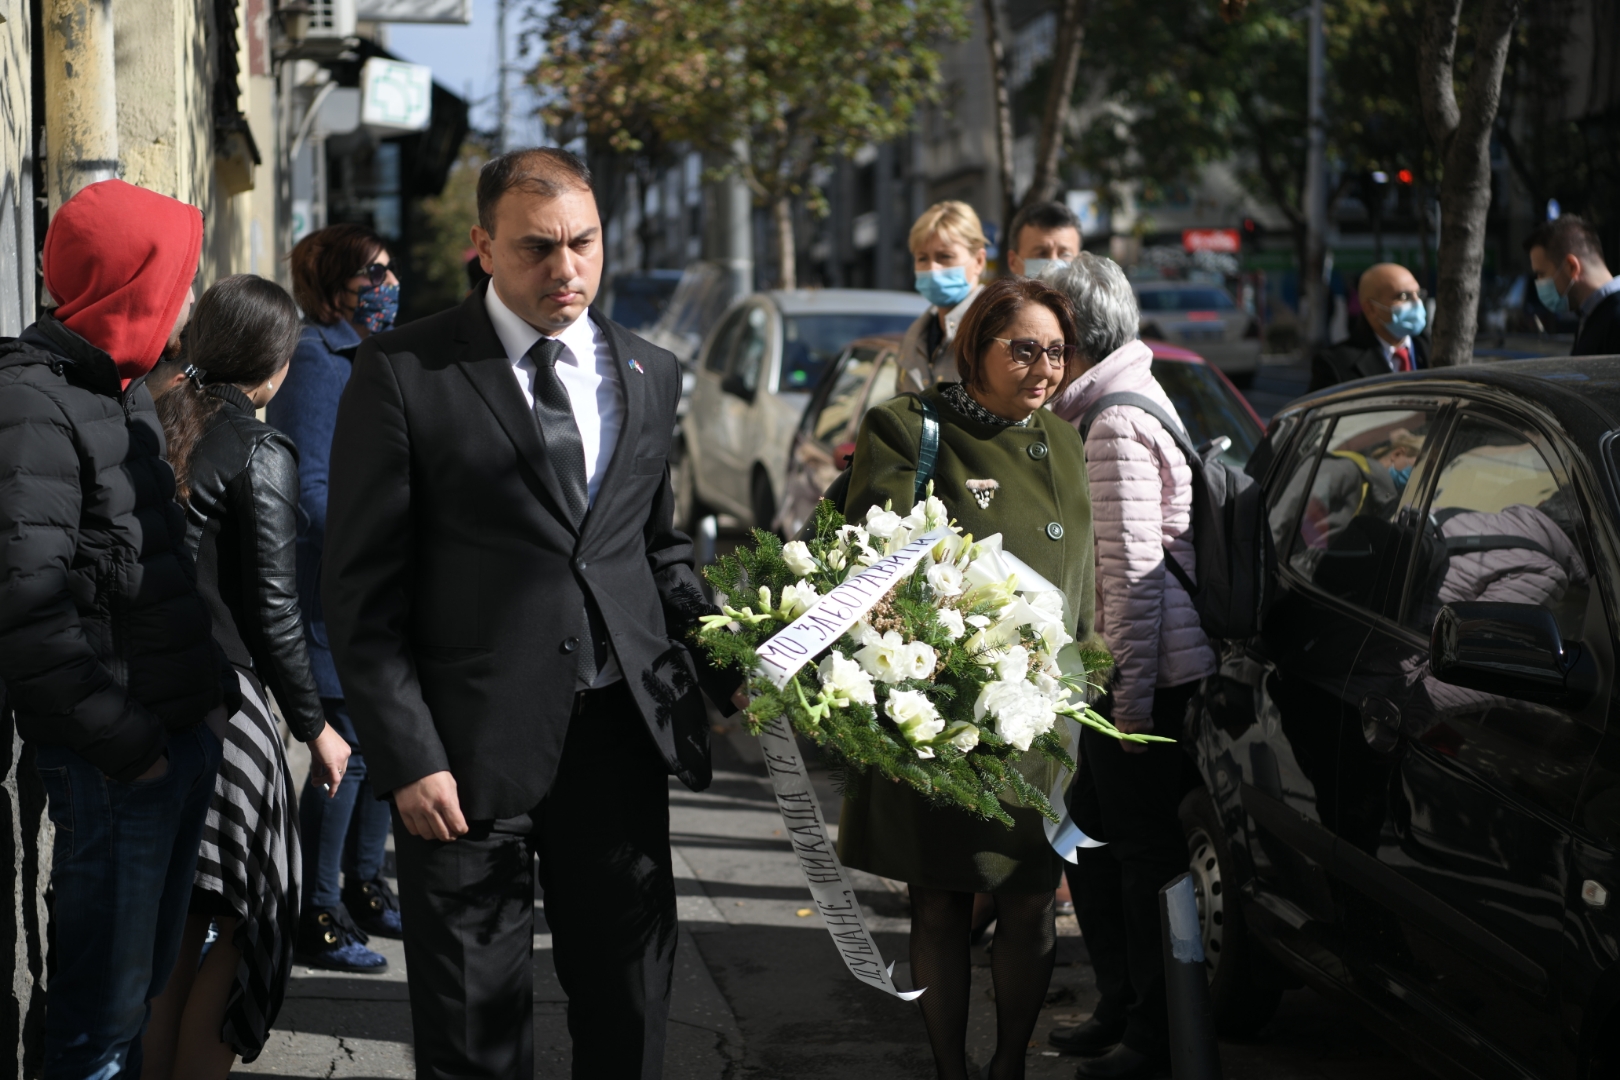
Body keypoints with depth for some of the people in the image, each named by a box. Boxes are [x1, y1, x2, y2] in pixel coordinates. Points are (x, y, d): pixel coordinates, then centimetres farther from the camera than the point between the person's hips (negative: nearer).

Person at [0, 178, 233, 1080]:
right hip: (114, 761, -9)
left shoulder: (126, 390, 14)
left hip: (184, 731, 9)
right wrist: (122, 742, -17)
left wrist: (215, 688, 11)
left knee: (148, 977, 20)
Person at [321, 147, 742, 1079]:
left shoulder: (650, 373, 10)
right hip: (471, 754, -4)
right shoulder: (404, 372, -5)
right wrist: (407, 757, -12)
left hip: (623, 736, 4)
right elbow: (363, 587, -6)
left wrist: (727, 667, 3)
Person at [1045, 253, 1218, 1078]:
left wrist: (1132, 694, -21)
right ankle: (1121, 1006, 29)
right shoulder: (1123, 404, 15)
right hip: (1122, 669, 10)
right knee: (1091, 836, 18)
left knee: (1145, 850, -1)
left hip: (1148, 669, -10)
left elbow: (1133, 569, -21)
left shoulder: (1118, 423, -17)